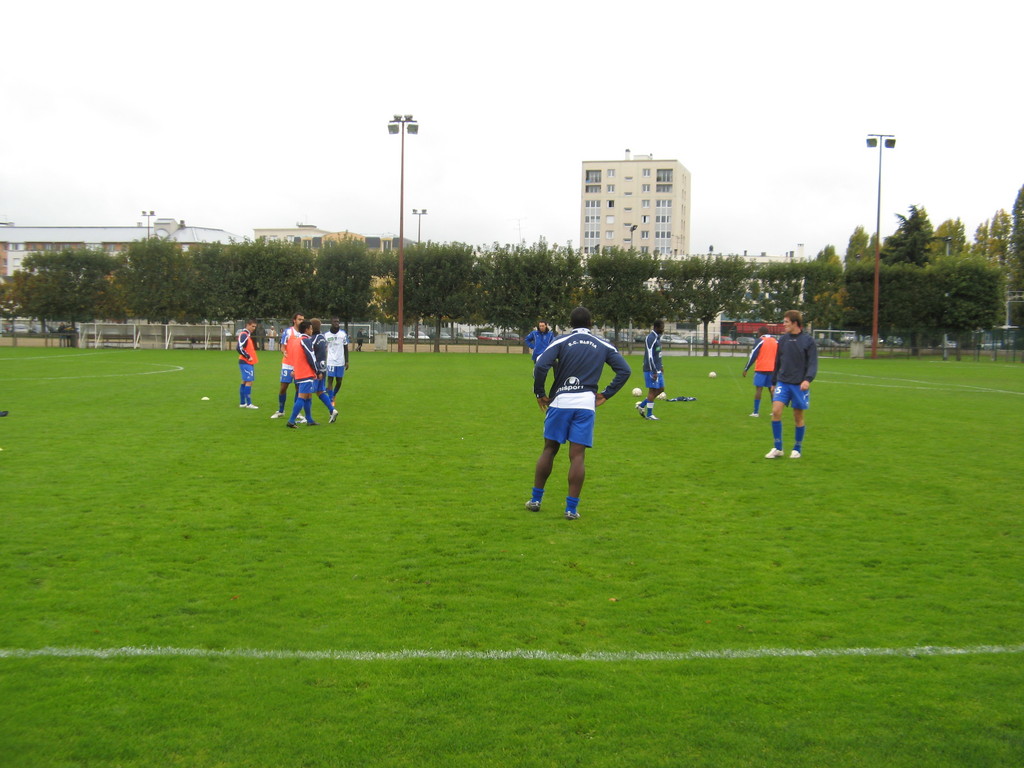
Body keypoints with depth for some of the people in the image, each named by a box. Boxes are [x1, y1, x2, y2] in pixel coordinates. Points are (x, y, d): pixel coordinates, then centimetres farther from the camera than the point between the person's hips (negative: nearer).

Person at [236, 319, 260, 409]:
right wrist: (248, 357, -17)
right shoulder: (243, 335, -15)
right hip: (246, 362, -10)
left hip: (249, 362, 10)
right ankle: (248, 403, -10)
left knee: (245, 381, 12)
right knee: (249, 381, -10)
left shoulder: (248, 335, 16)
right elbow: (239, 348, -24)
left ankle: (242, 403, 18)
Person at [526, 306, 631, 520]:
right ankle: (571, 508, 1)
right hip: (586, 403, 1)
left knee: (549, 450, 12)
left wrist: (540, 393, 0)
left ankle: (536, 499, 18)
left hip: (560, 401, -1)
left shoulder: (561, 341, 1)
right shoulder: (603, 346, 9)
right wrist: (605, 394, 7)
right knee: (578, 456, 2)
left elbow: (541, 366, -12)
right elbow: (624, 370, 5)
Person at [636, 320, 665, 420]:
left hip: (657, 369, 10)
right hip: (651, 370, -10)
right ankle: (649, 415, 4)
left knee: (661, 389, 12)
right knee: (653, 390, -4)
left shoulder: (658, 337, 13)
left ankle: (641, 405, 20)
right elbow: (649, 356, -22)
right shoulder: (650, 338, -18)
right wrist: (654, 372, -22)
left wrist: (660, 367, 22)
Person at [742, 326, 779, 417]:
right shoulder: (775, 341, 11)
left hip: (761, 369, -5)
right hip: (772, 369, 5)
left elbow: (753, 355, -9)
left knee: (758, 389, -3)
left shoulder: (760, 341, -5)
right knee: (771, 389, 13)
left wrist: (746, 369, -6)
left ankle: (756, 412, -7)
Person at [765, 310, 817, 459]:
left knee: (798, 416, 5)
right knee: (776, 410, -13)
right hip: (783, 382, 3)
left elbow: (813, 363, -7)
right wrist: (774, 382, 19)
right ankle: (778, 448, -4)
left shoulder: (808, 340, -4)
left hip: (799, 385, -3)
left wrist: (807, 379, -23)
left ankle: (797, 448, 21)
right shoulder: (783, 339, 7)